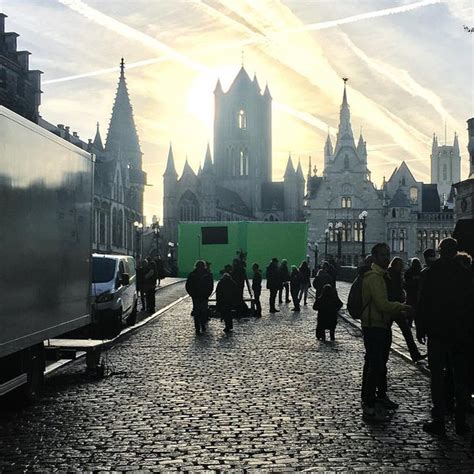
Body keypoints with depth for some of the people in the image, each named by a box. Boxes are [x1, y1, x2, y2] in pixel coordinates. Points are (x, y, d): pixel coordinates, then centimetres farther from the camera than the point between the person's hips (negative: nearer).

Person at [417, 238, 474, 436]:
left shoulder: (431, 273, -7)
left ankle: (439, 421, 1)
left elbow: (423, 303, -8)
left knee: (437, 377, 2)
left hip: (437, 332, -2)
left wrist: (420, 329, -1)